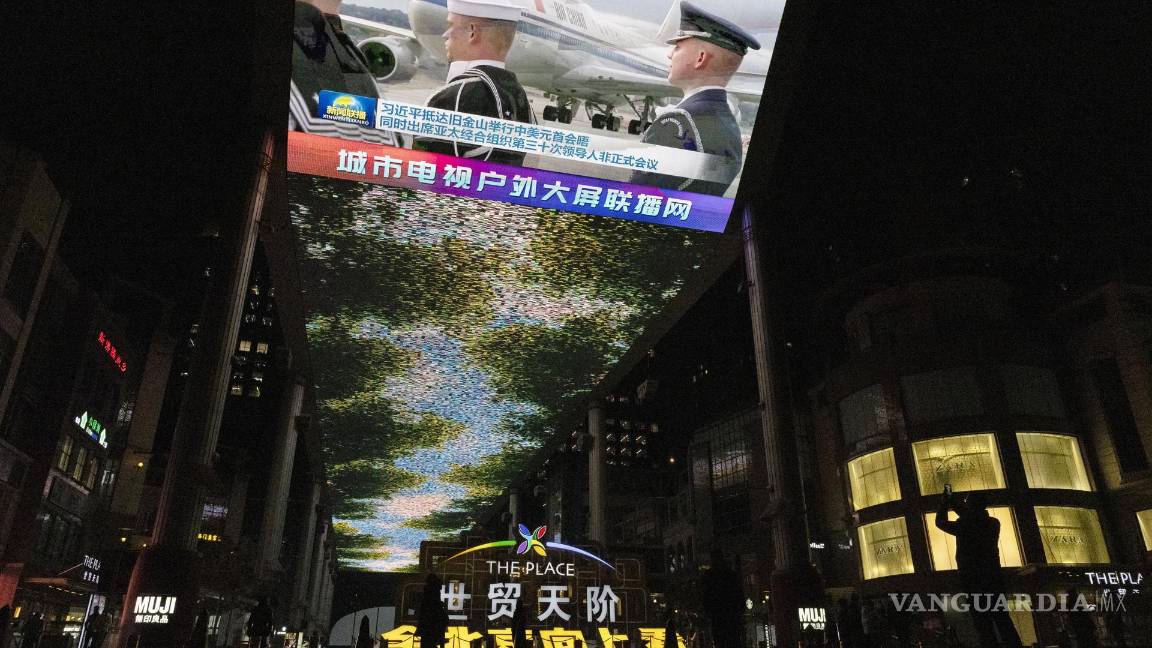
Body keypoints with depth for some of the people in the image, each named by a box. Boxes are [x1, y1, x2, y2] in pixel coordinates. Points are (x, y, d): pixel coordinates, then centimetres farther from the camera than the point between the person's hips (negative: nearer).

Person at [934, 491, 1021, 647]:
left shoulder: (964, 526, -10)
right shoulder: (993, 523, 4)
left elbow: (940, 522, 6)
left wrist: (944, 503, 18)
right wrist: (953, 503, 28)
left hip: (973, 579, -4)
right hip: (993, 576, 5)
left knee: (983, 621, -2)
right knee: (1002, 618, 9)